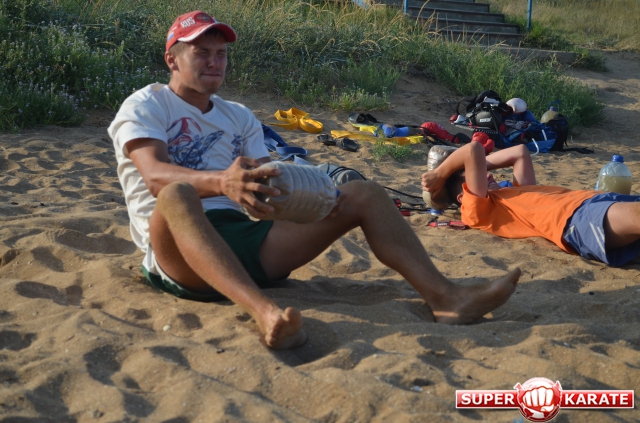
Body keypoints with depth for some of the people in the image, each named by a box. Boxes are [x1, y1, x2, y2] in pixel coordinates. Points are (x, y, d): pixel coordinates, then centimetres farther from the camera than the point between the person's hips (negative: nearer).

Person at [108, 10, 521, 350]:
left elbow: (266, 185, 8)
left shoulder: (240, 116, 21)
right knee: (178, 195, -41)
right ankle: (265, 311, -61)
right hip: (177, 253, -5)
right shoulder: (145, 106, 4)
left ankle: (444, 296, -23)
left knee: (363, 194, -6)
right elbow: (156, 176, -17)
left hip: (243, 239, 5)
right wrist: (221, 182, -37)